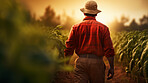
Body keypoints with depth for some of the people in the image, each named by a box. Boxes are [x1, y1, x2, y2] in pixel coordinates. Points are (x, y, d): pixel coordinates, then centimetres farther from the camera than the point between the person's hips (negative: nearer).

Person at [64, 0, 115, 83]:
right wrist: (112, 67, 6)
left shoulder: (76, 27, 5)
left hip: (81, 61, 0)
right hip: (97, 62, 0)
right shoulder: (103, 28, 3)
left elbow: (69, 48, 2)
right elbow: (109, 50, -1)